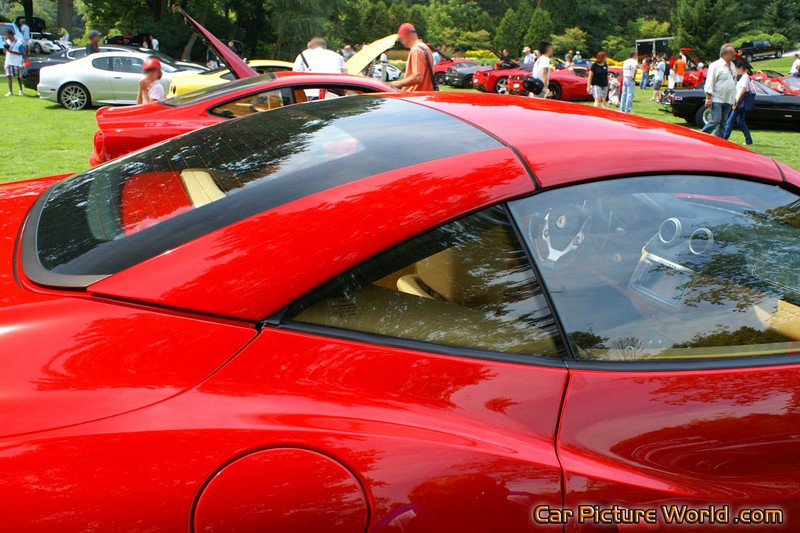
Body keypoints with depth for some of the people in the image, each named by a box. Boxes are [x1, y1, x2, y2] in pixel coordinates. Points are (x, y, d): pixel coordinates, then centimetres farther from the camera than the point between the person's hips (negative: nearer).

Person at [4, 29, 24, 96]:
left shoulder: (19, 43, -11)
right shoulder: (7, 41, 7)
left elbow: (22, 53, -14)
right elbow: (5, 51, 16)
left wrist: (12, 51, -21)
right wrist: (5, 48, -7)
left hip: (17, 62, -4)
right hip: (8, 62, 4)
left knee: (18, 77, 9)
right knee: (9, 76, -6)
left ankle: (21, 90, 29)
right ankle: (10, 91, -6)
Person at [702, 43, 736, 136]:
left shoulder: (732, 66, 15)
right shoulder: (715, 65, -8)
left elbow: (734, 82, 22)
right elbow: (709, 82, -11)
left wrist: (734, 98, 20)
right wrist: (708, 98, -16)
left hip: (728, 100, 7)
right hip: (717, 100, -7)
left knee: (723, 122, 7)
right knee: (715, 120, -14)